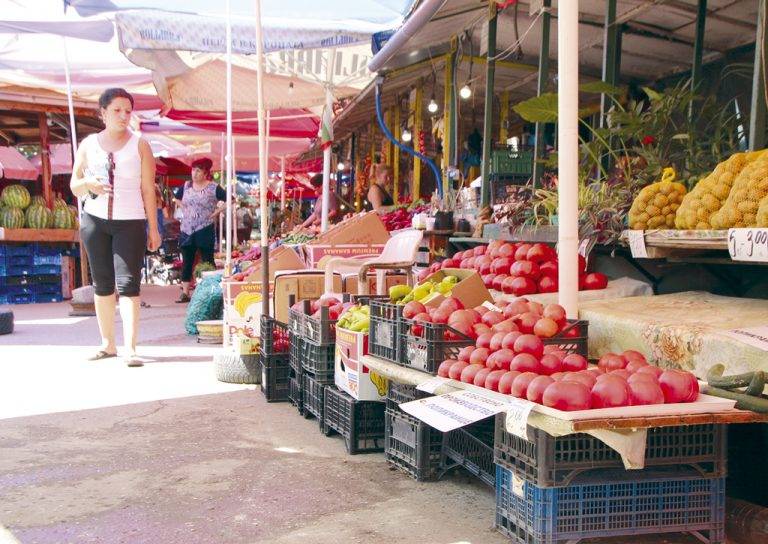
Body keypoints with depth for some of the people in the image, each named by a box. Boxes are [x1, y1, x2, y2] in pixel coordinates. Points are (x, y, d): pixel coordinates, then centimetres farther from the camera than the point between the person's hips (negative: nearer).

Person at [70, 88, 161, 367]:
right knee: (102, 283, 6)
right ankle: (108, 344, 15)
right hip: (95, 220, 3)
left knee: (128, 283, -12)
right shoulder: (88, 144, 9)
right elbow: (75, 187, 13)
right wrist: (88, 183, -11)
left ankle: (130, 348, -14)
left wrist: (153, 228, -2)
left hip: (130, 222, -3)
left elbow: (148, 189, 2)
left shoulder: (139, 145, 3)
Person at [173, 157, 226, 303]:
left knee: (207, 261, 0)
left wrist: (216, 212, -9)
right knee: (187, 261, 6)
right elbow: (178, 198, 27)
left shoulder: (213, 188, -6)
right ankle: (185, 292, 11)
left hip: (205, 230, -5)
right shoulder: (186, 186, 9)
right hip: (187, 229, 5)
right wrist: (184, 210, 14)